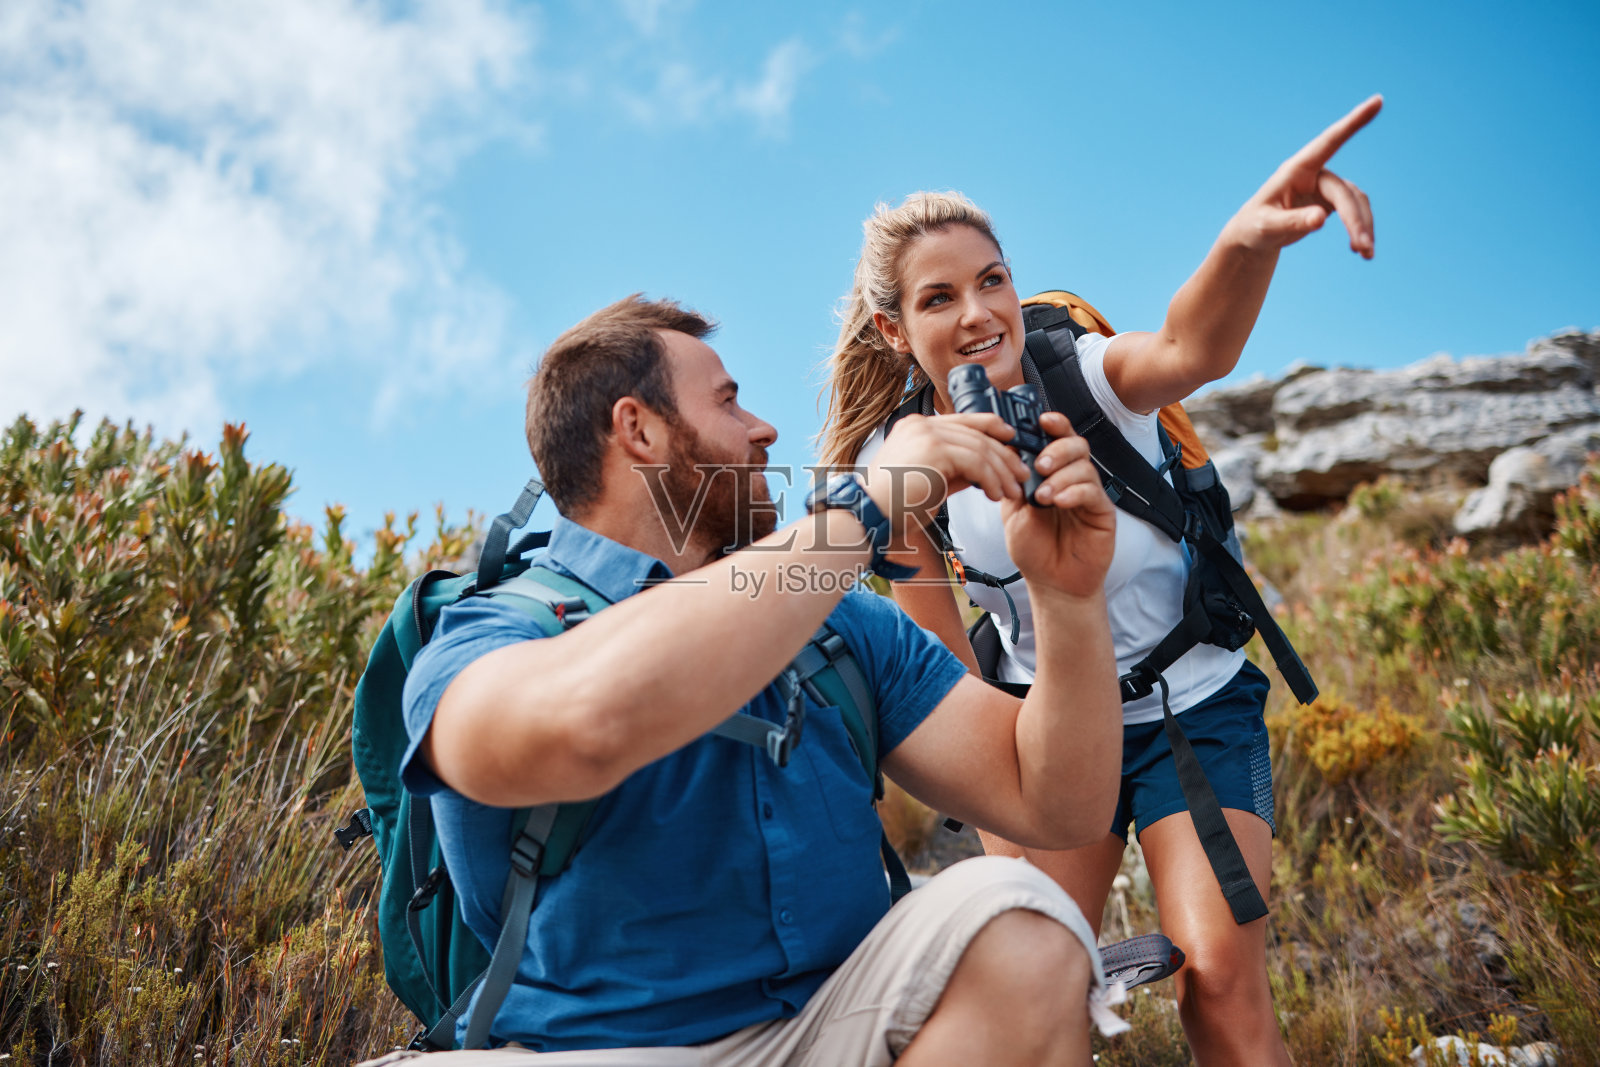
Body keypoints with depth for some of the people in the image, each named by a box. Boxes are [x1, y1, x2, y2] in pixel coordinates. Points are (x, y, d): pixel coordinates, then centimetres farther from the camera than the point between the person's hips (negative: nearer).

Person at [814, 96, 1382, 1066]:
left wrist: (1247, 243, -65)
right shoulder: (897, 463, -11)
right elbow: (946, 659, -3)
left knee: (1222, 980, -14)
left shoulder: (1085, 379, -19)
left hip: (1193, 704, -2)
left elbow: (1192, 352, -44)